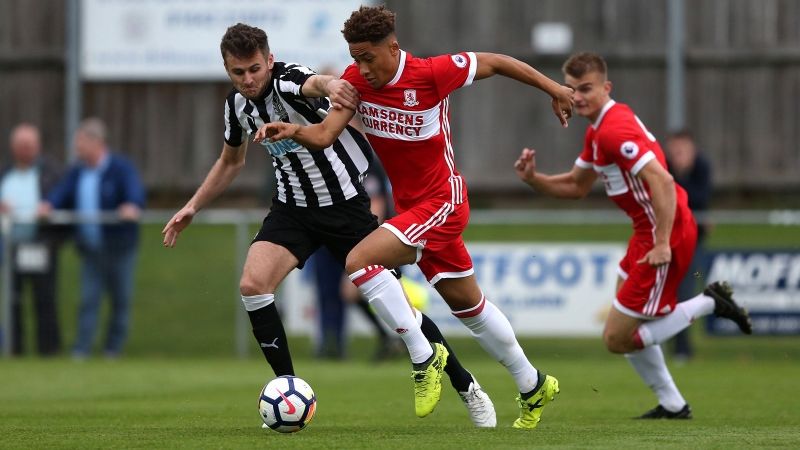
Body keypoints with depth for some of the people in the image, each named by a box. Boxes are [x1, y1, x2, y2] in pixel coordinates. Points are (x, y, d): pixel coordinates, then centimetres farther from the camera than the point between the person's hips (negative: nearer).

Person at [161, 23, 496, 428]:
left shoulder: (287, 80, -22)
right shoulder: (237, 103, -2)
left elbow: (312, 83, -50)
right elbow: (231, 161, 19)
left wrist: (328, 85, -74)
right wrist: (193, 206, 14)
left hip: (344, 203, -5)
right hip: (293, 207, 5)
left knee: (392, 302, -4)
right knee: (252, 285, -19)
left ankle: (466, 387, 15)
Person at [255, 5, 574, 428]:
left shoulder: (432, 74, -22)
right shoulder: (356, 79, -6)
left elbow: (494, 62, -8)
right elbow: (326, 134, -15)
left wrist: (552, 88, 2)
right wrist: (293, 131, -37)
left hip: (441, 202, -7)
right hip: (410, 207, 7)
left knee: (360, 261, -24)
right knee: (468, 305, 18)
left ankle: (422, 357, -13)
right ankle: (533, 386, 34)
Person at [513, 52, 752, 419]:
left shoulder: (614, 130, -21)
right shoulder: (598, 130, 12)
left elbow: (661, 181, -30)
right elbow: (576, 186, 22)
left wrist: (663, 245, -32)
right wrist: (533, 178, 5)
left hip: (666, 234, -10)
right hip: (647, 233, 10)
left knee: (617, 339, -6)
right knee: (624, 328, 21)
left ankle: (707, 304, -1)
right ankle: (672, 405, 30)